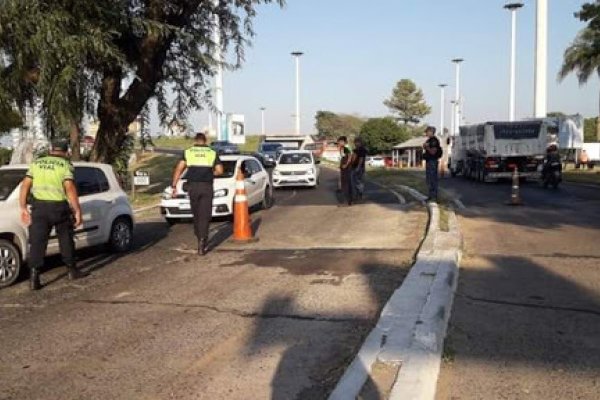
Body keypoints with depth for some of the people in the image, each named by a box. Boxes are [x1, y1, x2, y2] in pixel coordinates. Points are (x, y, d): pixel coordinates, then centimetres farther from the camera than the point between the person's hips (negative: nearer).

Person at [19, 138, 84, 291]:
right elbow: (70, 188, -12)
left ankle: (34, 276, -7)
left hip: (39, 206, 2)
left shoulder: (37, 163, 12)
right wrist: (77, 211, -10)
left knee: (37, 241, 1)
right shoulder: (65, 165, -1)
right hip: (59, 206, -2)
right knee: (66, 239, 15)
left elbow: (25, 185, 6)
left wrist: (23, 208, 8)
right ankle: (72, 270, 26)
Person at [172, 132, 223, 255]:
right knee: (205, 215, 0)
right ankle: (202, 240, -13)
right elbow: (219, 171, 2)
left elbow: (179, 169, -3)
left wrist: (174, 185, -2)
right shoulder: (212, 153, 7)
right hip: (207, 186, -1)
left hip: (193, 186, 1)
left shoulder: (188, 152, 7)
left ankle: (200, 239, 22)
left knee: (196, 214, 15)